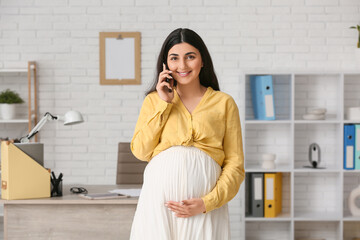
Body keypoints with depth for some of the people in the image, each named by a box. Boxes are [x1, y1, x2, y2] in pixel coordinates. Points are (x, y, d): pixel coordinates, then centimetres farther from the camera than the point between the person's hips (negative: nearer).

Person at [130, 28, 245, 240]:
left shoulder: (224, 103, 8)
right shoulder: (154, 100, 15)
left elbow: (235, 165, 3)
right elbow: (140, 151, 2)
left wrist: (207, 202, -10)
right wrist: (164, 104, 0)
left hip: (205, 198, -1)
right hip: (160, 198, 1)